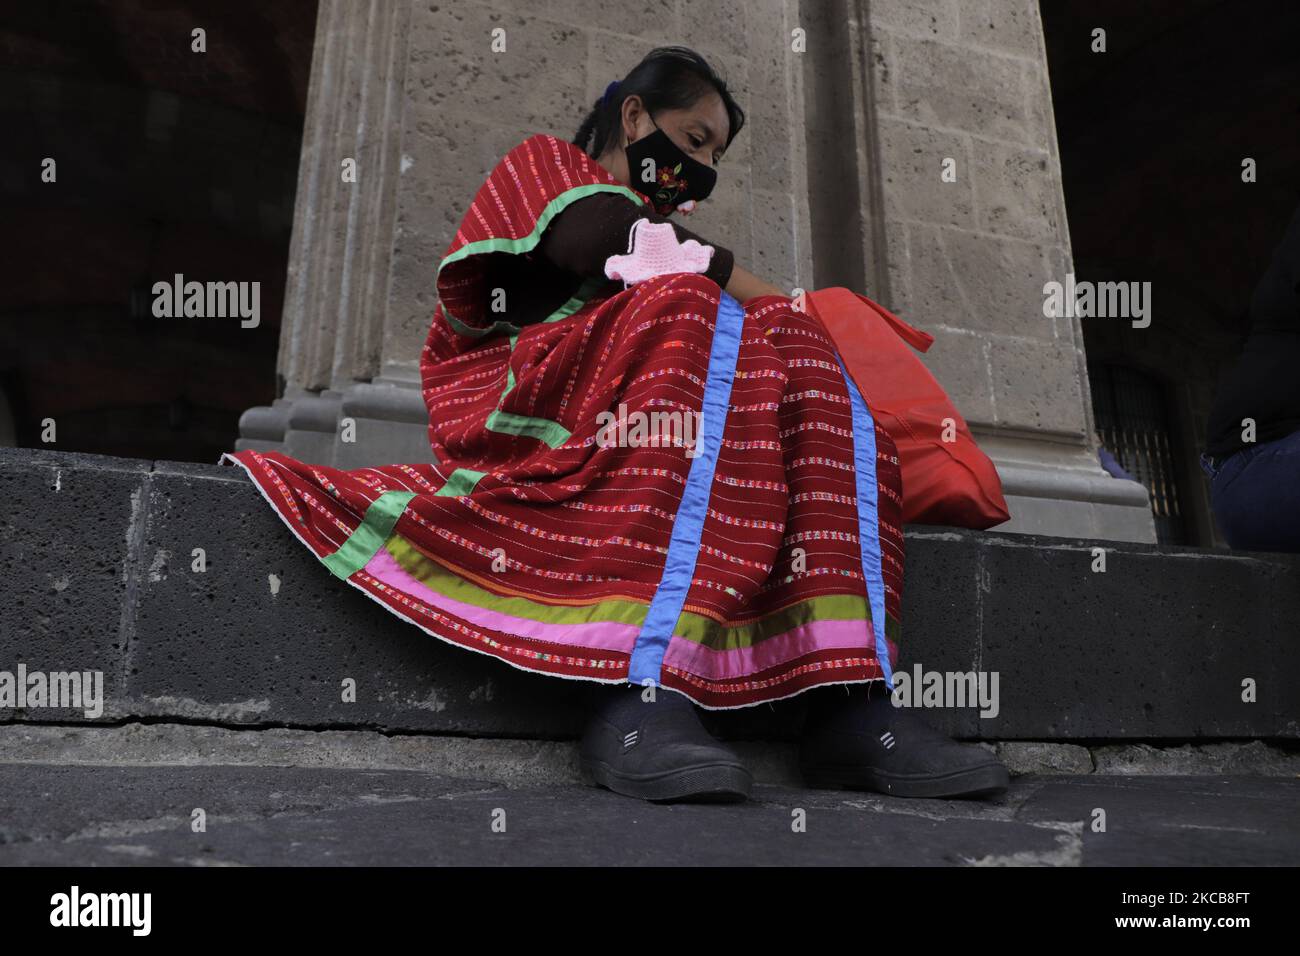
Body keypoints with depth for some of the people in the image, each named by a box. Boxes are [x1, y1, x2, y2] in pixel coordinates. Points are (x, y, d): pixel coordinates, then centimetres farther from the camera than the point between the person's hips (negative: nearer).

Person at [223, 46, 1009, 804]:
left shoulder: (662, 230, 37)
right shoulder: (546, 165, 21)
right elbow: (611, 242, -3)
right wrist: (775, 306, -3)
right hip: (524, 403, -5)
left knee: (802, 373, -16)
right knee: (696, 320, -29)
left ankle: (851, 704, -34)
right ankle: (640, 696, -44)